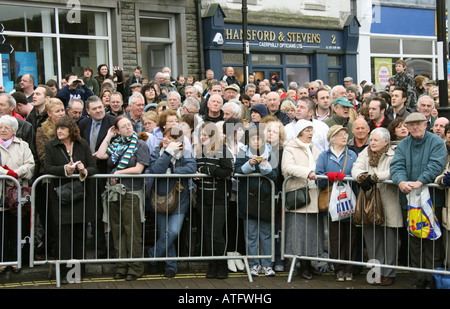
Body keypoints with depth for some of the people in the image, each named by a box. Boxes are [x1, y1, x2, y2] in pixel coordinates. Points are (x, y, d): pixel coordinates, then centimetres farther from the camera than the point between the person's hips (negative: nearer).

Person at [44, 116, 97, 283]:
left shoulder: (83, 145, 8)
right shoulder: (51, 146, 3)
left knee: (80, 235, 7)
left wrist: (85, 171, -19)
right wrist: (65, 169, -24)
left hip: (81, 196, 2)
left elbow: (93, 167, 3)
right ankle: (64, 273, 1)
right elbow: (47, 168, -9)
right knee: (62, 234, -4)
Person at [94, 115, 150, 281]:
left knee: (132, 231, -3)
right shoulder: (115, 144, 15)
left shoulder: (140, 145, 1)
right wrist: (108, 137, 5)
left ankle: (135, 268, 5)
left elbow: (138, 169, -8)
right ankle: (122, 266, 16)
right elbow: (100, 155, 0)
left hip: (132, 193, -5)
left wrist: (117, 173, -4)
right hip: (114, 192, 5)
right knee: (117, 231, 8)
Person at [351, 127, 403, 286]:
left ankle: (388, 273, 11)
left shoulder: (393, 155, 0)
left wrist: (373, 177, -23)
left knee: (389, 237, 0)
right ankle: (377, 271, 15)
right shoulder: (365, 153, 14)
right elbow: (356, 168, -1)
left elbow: (392, 172, -18)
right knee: (370, 235, 4)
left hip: (388, 203, -4)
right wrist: (362, 177, -21)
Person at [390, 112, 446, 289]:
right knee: (414, 241, 9)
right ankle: (419, 279, 17)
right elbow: (397, 166, -3)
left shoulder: (436, 142, -1)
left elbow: (436, 165, -15)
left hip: (431, 199, -4)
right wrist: (401, 182, -24)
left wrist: (419, 182, -28)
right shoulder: (403, 145, 10)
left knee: (432, 240, -1)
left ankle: (432, 279, 7)